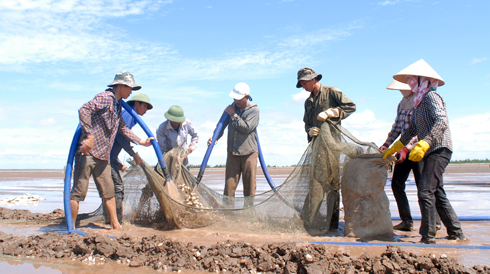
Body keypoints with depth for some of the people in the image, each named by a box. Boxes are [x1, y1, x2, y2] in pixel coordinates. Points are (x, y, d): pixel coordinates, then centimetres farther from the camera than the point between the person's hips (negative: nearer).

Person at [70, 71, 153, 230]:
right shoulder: (105, 98, -11)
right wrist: (90, 135, -31)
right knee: (78, 192, -4)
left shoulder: (117, 105, 17)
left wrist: (141, 142, 25)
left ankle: (115, 226, 18)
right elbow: (84, 110, -25)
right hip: (87, 152, -9)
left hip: (103, 156, 9)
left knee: (108, 191, 11)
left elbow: (122, 128, 27)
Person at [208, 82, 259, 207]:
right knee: (229, 184, 1)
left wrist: (233, 115, -11)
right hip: (232, 152, 3)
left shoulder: (254, 110, -3)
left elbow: (245, 128, -17)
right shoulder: (231, 108, 8)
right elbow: (222, 125, 11)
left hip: (249, 152, -2)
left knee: (249, 186, 4)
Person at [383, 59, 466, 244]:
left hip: (439, 149, -10)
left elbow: (442, 122, -24)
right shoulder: (419, 102, 18)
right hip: (431, 152, 10)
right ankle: (456, 233, 23)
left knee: (425, 191, -15)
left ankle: (428, 237, -10)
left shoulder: (431, 96, -10)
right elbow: (412, 130, 23)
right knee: (437, 193, 13)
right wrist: (393, 149, 24)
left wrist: (424, 144, -34)